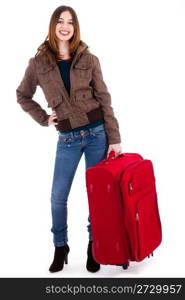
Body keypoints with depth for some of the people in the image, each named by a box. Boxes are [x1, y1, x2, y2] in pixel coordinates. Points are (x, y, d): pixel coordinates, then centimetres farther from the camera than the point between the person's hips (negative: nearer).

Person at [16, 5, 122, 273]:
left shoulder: (89, 60, 0)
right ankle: (60, 247, 24)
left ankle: (94, 245, 25)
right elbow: (22, 96, 14)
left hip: (97, 132, 0)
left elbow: (104, 99, -2)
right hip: (68, 139, 1)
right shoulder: (38, 63, 2)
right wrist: (44, 119, 2)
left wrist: (114, 139, -7)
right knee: (58, 196, 2)